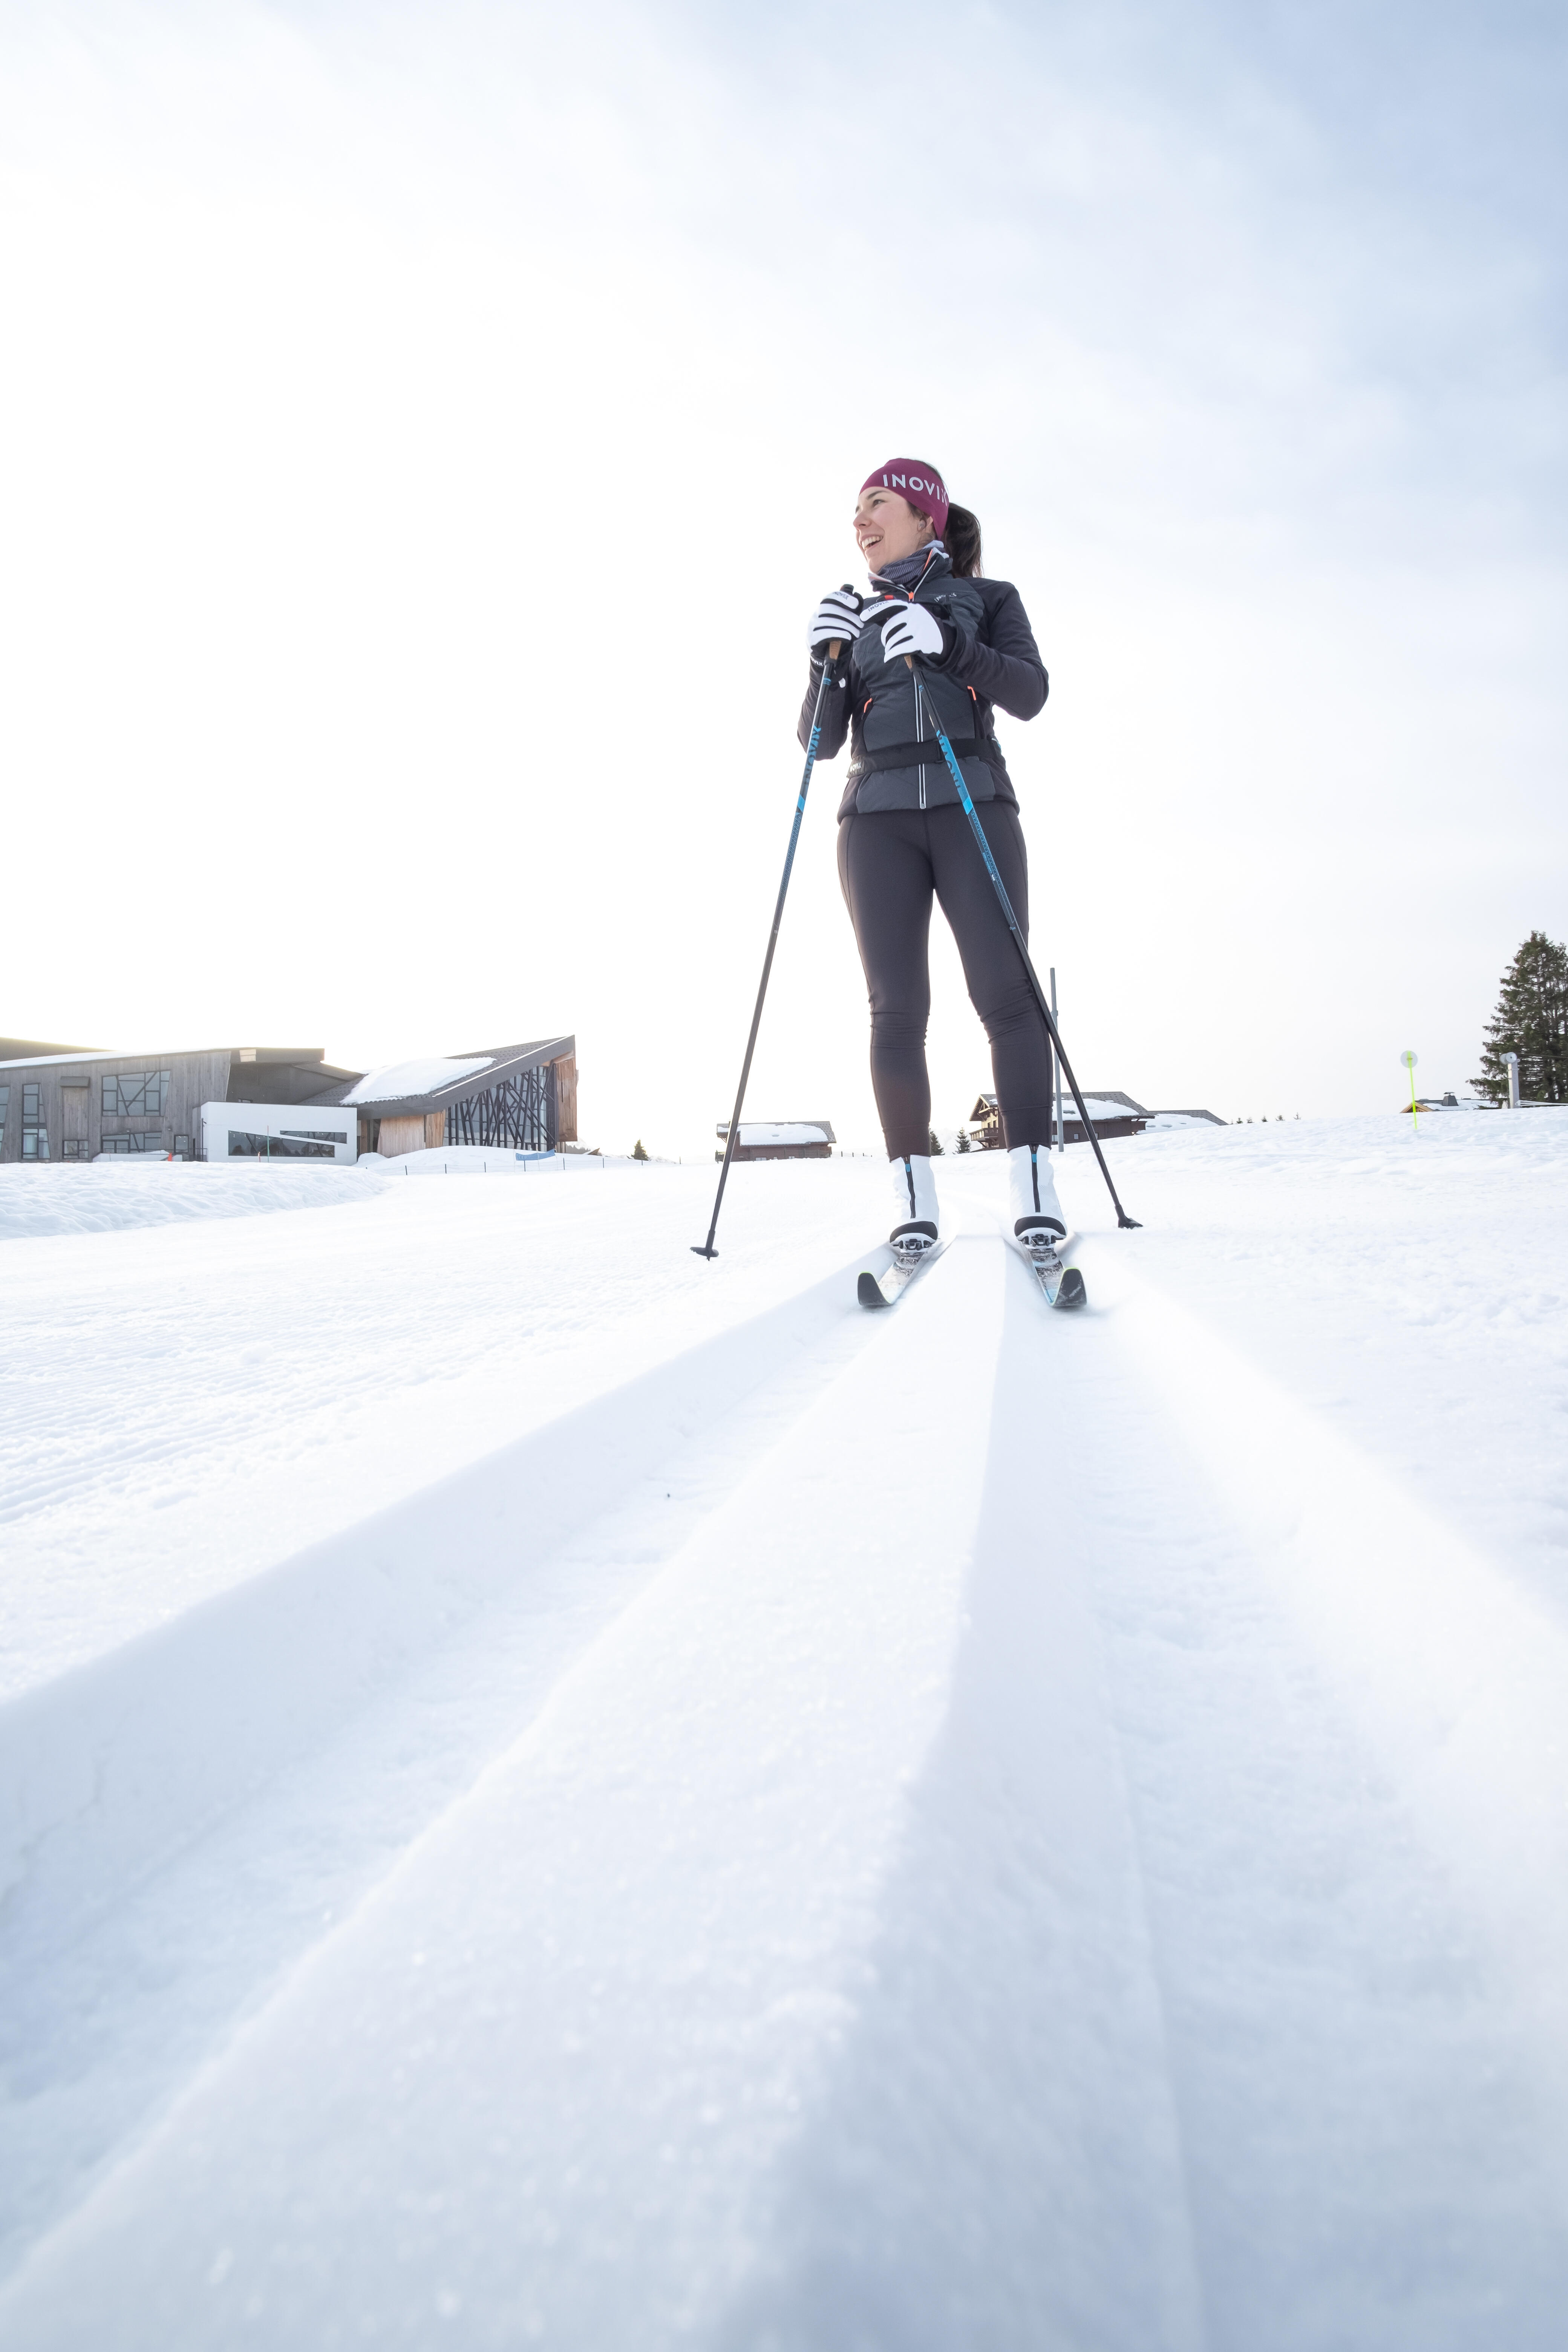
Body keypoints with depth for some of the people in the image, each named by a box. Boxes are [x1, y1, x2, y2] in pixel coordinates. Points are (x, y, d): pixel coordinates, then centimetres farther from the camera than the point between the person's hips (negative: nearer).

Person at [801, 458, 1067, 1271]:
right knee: (898, 1007, -9)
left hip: (972, 805, -2)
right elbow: (821, 743, 13)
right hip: (878, 817, 2)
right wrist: (824, 662, -4)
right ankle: (914, 1197, -8)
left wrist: (946, 645, -14)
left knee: (1006, 992, -14)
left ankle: (1033, 1187, -14)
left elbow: (1030, 694, -1)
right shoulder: (856, 618, 23)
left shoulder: (987, 598, 16)